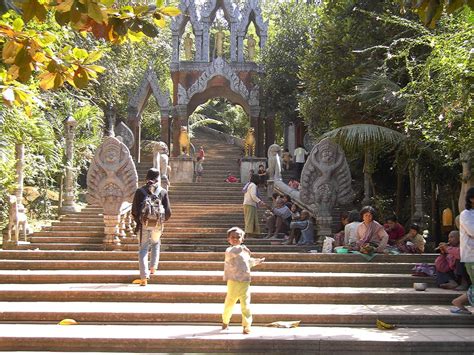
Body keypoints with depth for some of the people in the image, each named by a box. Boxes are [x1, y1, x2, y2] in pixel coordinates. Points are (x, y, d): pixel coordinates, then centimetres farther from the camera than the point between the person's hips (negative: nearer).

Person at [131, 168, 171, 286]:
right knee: (156, 244, 27)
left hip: (144, 224, -1)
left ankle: (144, 278, -3)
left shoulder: (140, 191, -3)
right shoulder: (163, 192, -1)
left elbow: (134, 211, -3)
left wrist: (138, 222, 14)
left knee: (143, 249, 4)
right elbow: (168, 212, -2)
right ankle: (153, 268, 24)